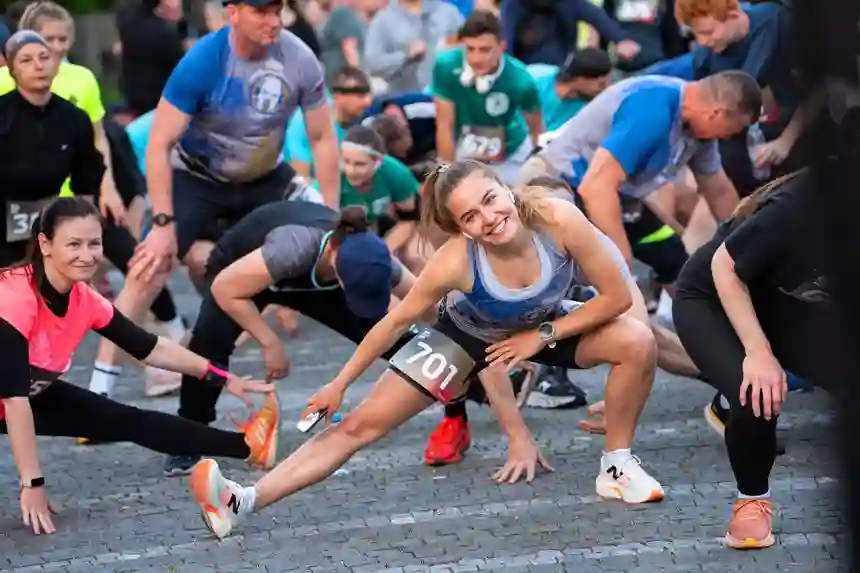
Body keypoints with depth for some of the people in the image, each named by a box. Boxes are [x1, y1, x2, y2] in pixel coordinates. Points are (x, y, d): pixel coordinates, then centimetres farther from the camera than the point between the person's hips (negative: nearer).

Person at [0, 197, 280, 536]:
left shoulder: (85, 301, -14)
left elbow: (151, 349, 0)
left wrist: (225, 380, 3)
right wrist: (32, 483, -36)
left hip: (33, 396, 6)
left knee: (130, 422, 1)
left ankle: (246, 446, 9)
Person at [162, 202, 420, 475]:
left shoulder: (370, 260, -31)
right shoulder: (295, 248, -47)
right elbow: (225, 288, -38)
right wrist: (271, 343, -32)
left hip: (313, 277, 4)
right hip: (240, 269, -4)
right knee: (211, 339, -33)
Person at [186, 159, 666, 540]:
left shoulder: (560, 221, -38)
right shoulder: (455, 262, -37)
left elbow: (618, 296, -26)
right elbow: (397, 321, -19)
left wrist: (541, 336, -22)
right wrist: (341, 383, -12)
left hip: (546, 325, 2)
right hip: (469, 335, -1)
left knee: (637, 343, -23)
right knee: (363, 423, -9)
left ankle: (617, 465, -3)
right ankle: (246, 501, -12)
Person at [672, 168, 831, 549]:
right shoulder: (799, 206, -36)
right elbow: (725, 267, -24)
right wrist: (759, 353, -26)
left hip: (788, 304, 5)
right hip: (711, 300, -5)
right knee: (759, 395, -30)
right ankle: (752, 499, -2)